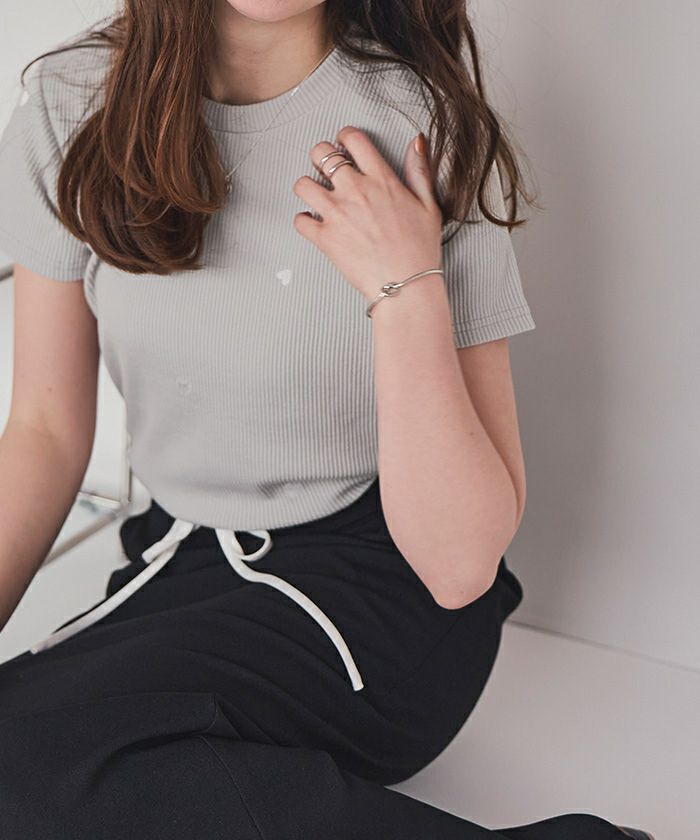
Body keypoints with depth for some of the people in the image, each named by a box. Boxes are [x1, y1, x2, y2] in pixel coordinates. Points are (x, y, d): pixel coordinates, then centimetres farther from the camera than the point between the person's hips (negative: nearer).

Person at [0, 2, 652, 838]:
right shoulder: (73, 103, -1)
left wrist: (407, 284, -24)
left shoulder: (425, 133, -13)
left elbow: (459, 564, -17)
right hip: (177, 566, 5)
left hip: (376, 589, -5)